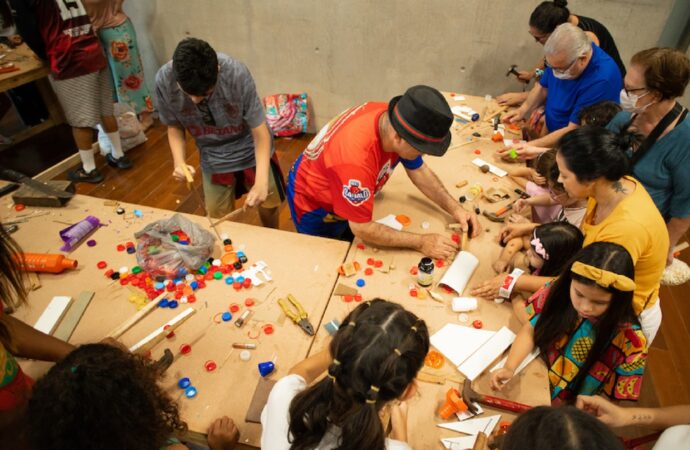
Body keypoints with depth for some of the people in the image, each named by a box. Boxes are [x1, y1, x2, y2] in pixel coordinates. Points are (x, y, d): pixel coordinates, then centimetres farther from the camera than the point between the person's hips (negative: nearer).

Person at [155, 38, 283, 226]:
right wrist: (179, 161, -23)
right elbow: (174, 126, -5)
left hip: (251, 150, -1)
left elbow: (259, 131, -25)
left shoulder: (236, 74, -31)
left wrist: (261, 182, -35)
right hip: (213, 159, 2)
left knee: (268, 204, 14)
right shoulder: (164, 80, -23)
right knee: (218, 219, 10)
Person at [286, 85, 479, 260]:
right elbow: (362, 229, -35)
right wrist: (421, 243, -31)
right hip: (314, 204, -6)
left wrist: (454, 208, -16)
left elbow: (418, 171, -6)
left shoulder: (396, 121, -24)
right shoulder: (355, 158, -47)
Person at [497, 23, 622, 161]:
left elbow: (573, 131, -28)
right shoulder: (561, 57, -8)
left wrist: (530, 146, -32)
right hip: (550, 130, 8)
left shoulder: (601, 80, -30)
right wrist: (523, 109, -7)